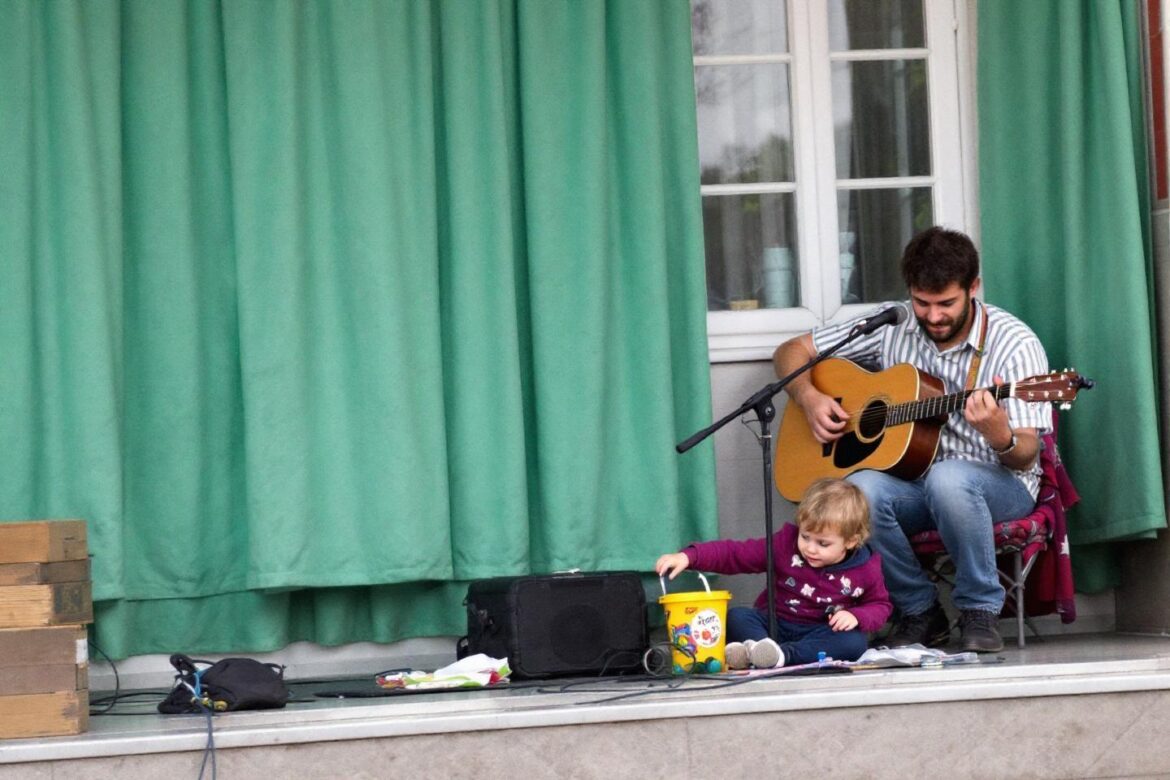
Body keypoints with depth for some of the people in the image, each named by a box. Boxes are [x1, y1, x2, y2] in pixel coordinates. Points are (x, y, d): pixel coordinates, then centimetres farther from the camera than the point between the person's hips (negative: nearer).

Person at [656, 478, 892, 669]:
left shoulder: (865, 569, -7)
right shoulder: (786, 544, -7)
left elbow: (880, 605, 7)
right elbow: (735, 553, -8)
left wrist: (856, 616, -17)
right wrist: (689, 557, -21)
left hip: (821, 633, -1)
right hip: (774, 625, 1)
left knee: (854, 642, -34)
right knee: (736, 617, -25)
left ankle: (781, 654, -49)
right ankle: (759, 649, -55)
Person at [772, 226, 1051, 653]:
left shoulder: (1014, 344, -11)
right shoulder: (893, 326, 0)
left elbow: (1025, 457, -15)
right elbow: (791, 352, 10)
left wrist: (999, 435, -39)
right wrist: (809, 399, -11)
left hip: (999, 486, -3)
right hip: (911, 479, 3)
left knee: (948, 478, -39)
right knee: (859, 489, -31)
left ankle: (981, 610, -18)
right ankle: (920, 611, -10)